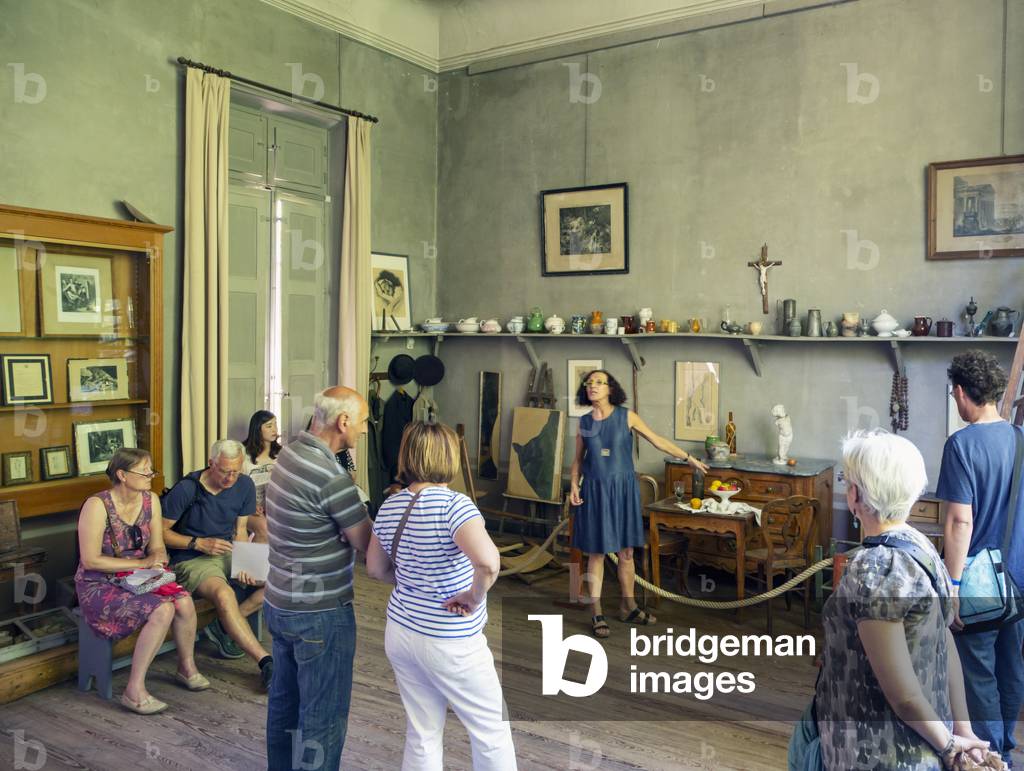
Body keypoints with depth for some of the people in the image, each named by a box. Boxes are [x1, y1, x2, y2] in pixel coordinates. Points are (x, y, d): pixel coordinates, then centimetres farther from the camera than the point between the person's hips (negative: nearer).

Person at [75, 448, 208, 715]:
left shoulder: (150, 500, 1)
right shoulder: (97, 505, -18)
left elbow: (157, 547, 8)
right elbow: (90, 561, -19)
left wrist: (157, 558, -16)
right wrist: (141, 563, -20)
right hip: (100, 586, -6)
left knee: (184, 602, -21)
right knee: (162, 610, -29)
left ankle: (186, 667, 5)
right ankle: (134, 691, -17)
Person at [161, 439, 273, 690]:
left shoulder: (245, 486, -1)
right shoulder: (186, 489, -15)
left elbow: (239, 532, 5)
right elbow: (162, 531, -7)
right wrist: (199, 543, -19)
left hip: (227, 554, 6)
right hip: (191, 560, -6)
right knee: (224, 594, -36)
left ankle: (223, 628, -10)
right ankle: (266, 662, -35)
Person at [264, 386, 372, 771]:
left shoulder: (290, 452, 2)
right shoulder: (331, 476, -25)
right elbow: (367, 545, -17)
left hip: (281, 603, 9)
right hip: (320, 613, -9)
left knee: (285, 699, 23)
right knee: (324, 715, 5)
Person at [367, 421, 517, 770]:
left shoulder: (389, 507, 0)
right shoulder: (454, 503, -22)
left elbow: (375, 568, 13)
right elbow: (488, 561, -37)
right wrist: (474, 597, -20)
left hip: (400, 631, 7)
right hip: (449, 642, -7)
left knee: (421, 735, 18)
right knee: (493, 732, 13)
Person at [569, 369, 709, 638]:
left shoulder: (626, 416, -3)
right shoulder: (584, 422, 2)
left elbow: (658, 441, 2)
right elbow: (578, 458, 9)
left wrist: (689, 458, 4)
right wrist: (574, 486, -4)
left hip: (623, 489, 0)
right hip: (595, 491, 0)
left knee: (626, 551, 8)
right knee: (596, 552, 2)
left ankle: (628, 606, 24)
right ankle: (597, 613, 11)